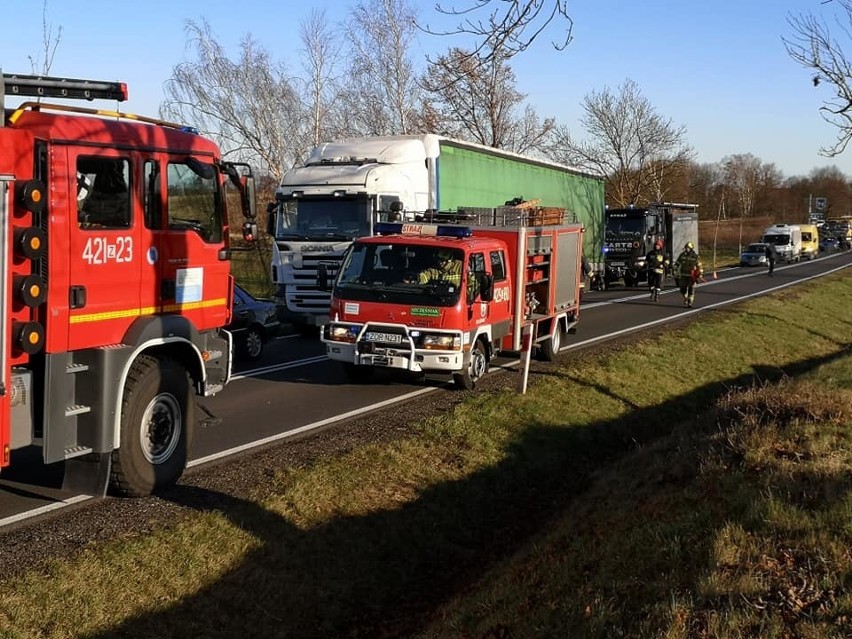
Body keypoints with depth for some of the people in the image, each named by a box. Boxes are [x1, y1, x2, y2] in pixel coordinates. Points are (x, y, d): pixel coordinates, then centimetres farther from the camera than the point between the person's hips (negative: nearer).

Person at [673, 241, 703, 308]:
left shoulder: (695, 257, -5)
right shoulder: (682, 255, 1)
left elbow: (700, 266, 4)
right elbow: (677, 264, 9)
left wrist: (701, 274, 1)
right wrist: (676, 272, 4)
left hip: (692, 276, -2)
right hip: (683, 275, 2)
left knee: (691, 290, -4)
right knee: (683, 289, 4)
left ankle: (690, 303, 2)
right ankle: (685, 298, 30)